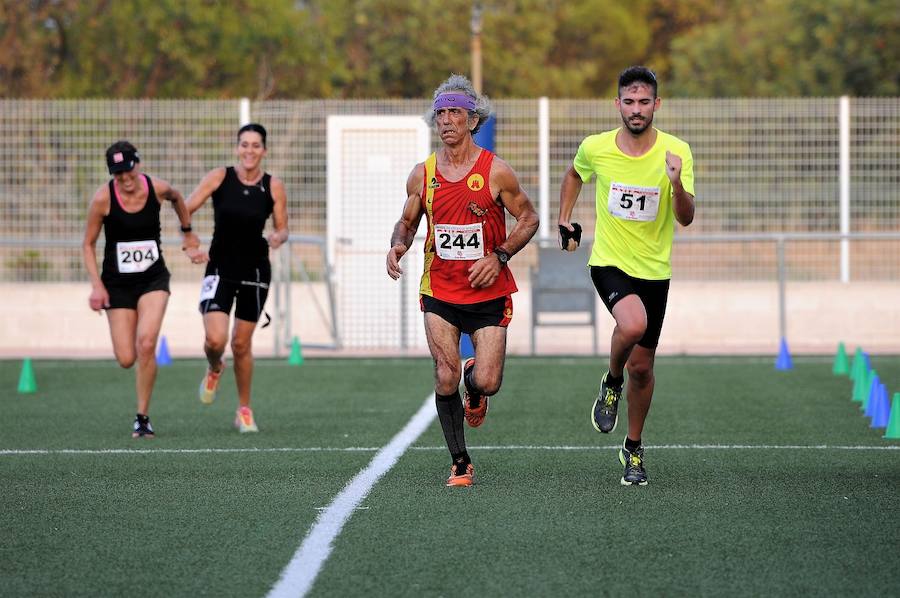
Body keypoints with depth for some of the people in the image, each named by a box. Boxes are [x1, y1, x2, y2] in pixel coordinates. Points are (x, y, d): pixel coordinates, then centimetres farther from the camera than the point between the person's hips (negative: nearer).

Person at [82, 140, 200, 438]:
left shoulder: (157, 189, -9)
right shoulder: (103, 198, -13)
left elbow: (177, 198, 17)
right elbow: (88, 245, -3)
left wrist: (188, 233, 27)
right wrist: (97, 285, -12)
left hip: (153, 279, 0)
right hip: (117, 282, 0)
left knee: (146, 345, -21)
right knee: (126, 359, -6)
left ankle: (143, 417, -8)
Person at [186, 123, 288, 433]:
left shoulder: (274, 187, -3)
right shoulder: (219, 177, -6)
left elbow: (282, 228, 6)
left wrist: (278, 237, -17)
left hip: (255, 271, 1)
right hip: (220, 268, -1)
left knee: (241, 344, 6)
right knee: (215, 339, -15)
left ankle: (244, 410, 24)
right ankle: (214, 370, 23)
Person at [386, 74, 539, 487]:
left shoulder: (495, 172, -7)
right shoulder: (422, 175, 1)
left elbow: (528, 218, 1)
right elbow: (407, 222, 15)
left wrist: (499, 256, -12)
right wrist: (398, 245, -8)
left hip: (489, 294, -2)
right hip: (439, 293, 2)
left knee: (487, 382, -8)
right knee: (445, 379, -7)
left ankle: (475, 386, 31)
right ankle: (460, 463, 8)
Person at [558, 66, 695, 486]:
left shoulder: (676, 152, -9)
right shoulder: (595, 148, -6)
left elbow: (686, 219, -13)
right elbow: (574, 175, 19)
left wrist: (677, 184, -31)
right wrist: (565, 221, 12)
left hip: (654, 270, 1)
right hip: (608, 262, -1)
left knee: (642, 366, 7)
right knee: (633, 323, -32)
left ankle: (633, 449, 28)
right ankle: (612, 383, -1)